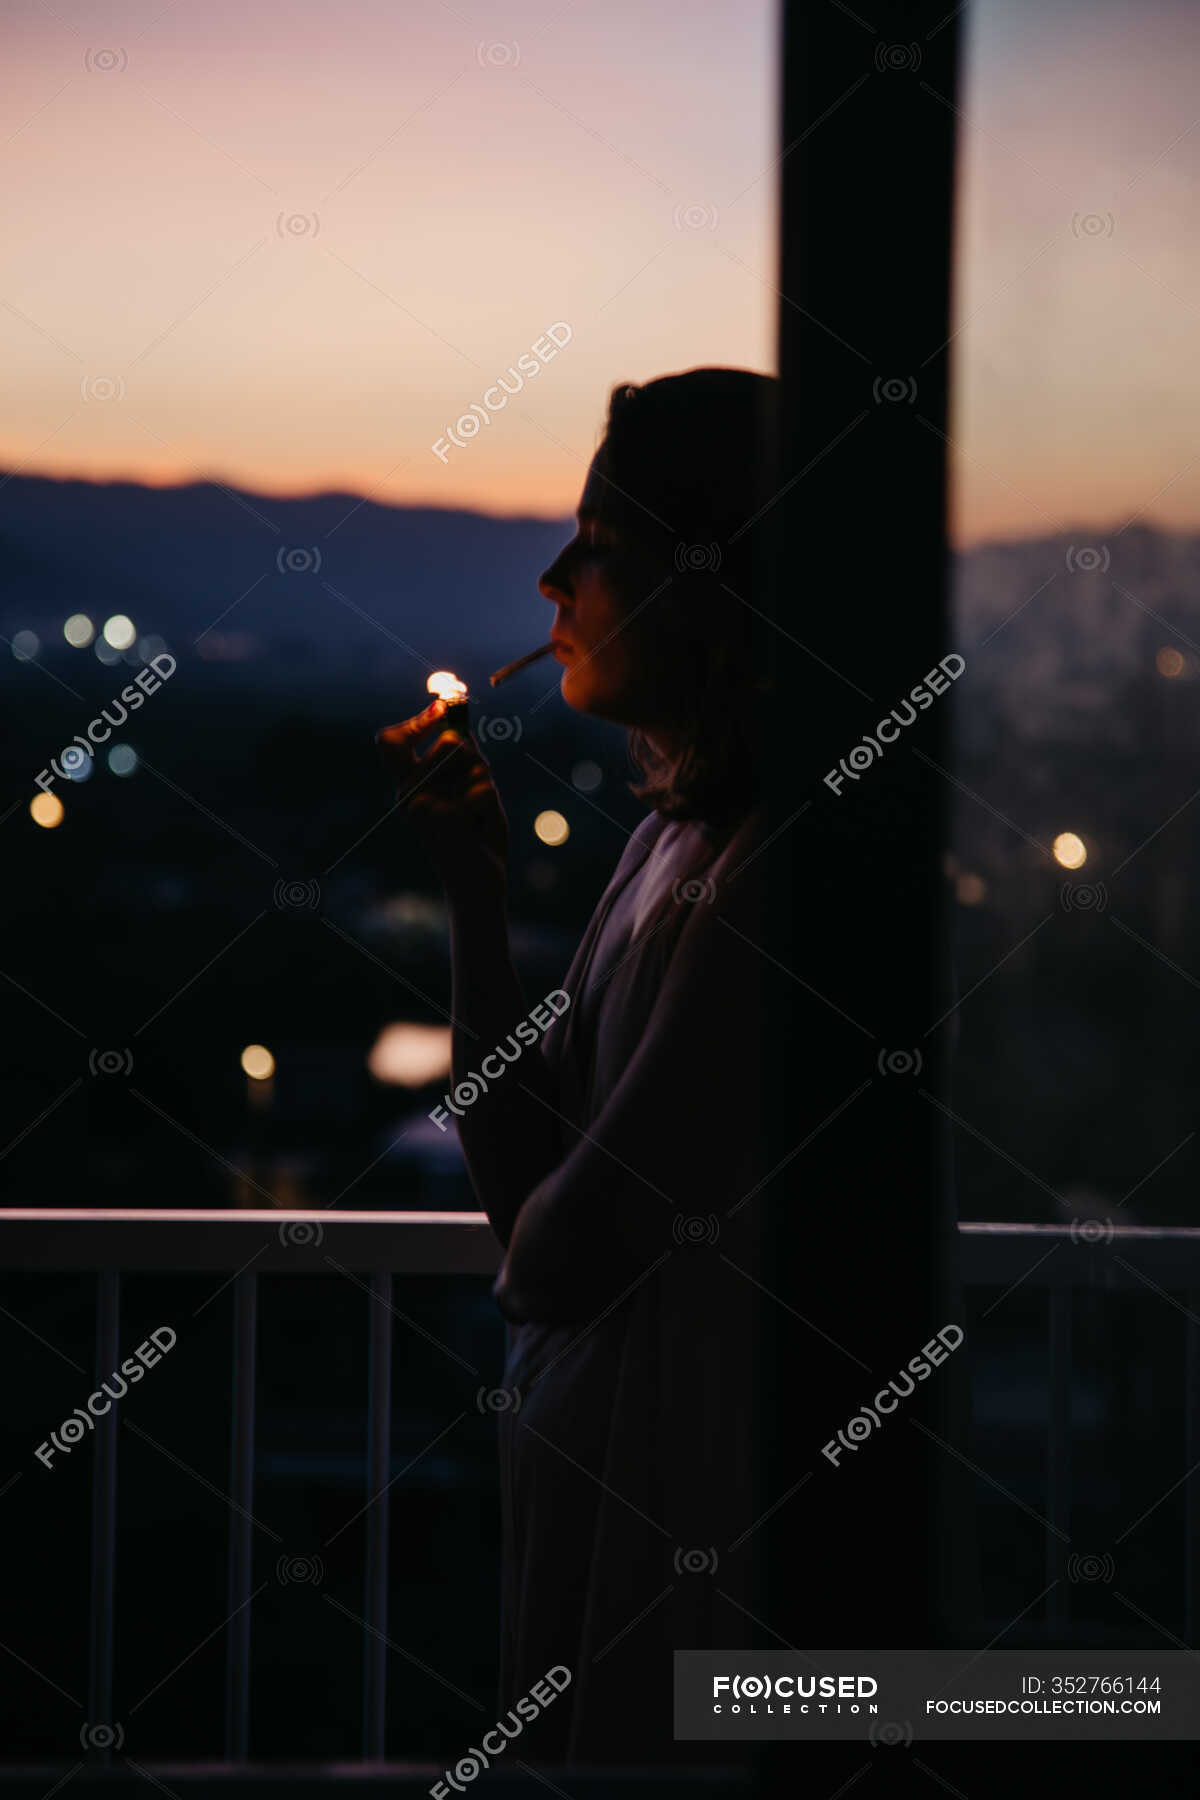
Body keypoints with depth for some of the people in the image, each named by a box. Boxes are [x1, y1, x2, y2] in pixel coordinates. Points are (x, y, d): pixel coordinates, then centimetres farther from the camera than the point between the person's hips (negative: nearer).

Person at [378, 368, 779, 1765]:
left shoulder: (766, 871, -20)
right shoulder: (666, 837, 9)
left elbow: (560, 1255, -18)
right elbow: (516, 1182, 9)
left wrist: (527, 1256, 5)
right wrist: (472, 886, 4)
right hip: (581, 1463, 9)